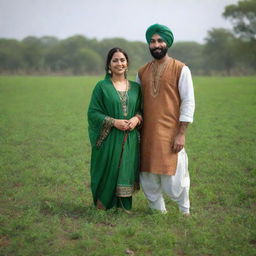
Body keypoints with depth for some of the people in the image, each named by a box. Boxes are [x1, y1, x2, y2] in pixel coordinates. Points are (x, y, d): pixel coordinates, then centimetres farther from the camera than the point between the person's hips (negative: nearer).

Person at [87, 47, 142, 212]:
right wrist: (114, 121, -15)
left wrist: (137, 119, -8)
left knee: (126, 172, 6)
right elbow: (93, 112, -5)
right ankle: (103, 207, 15)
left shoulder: (135, 87, 10)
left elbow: (141, 110, 14)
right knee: (109, 172, 0)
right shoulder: (102, 86, -1)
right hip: (109, 139, -3)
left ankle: (124, 206, 19)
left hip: (130, 140, 3)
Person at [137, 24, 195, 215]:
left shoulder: (181, 69, -3)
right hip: (147, 135, 5)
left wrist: (181, 134, -11)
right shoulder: (142, 72, 11)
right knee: (148, 180, 6)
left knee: (173, 178, -3)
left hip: (170, 134, -4)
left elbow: (188, 102, -6)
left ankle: (185, 210, 23)